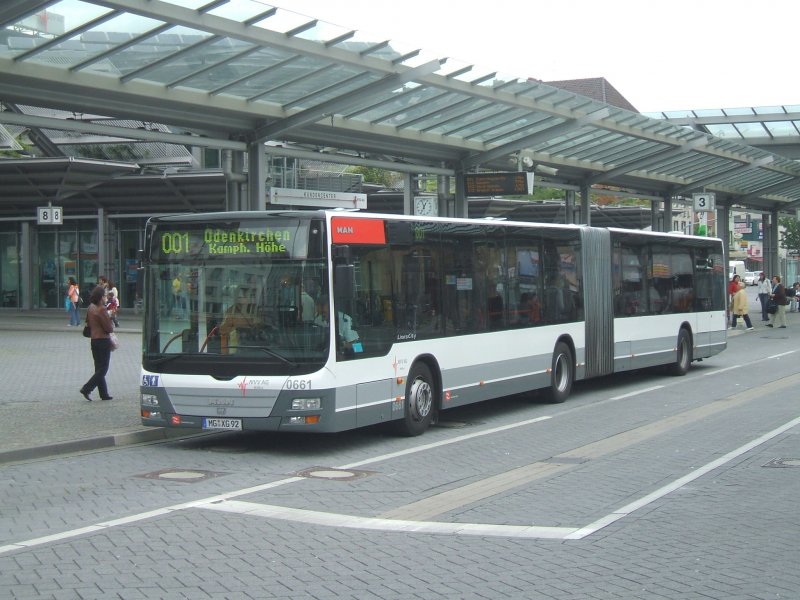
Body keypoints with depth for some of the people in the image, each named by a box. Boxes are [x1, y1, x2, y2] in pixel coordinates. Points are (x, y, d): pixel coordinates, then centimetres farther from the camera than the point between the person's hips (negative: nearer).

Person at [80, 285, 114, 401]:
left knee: (99, 369, 12)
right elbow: (109, 328, -17)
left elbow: (88, 323, 17)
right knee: (103, 369, -2)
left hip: (94, 340, 9)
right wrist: (112, 324, 2)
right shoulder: (101, 309, -18)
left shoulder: (91, 308, 8)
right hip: (103, 340, -9)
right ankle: (86, 389, -12)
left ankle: (104, 394, 16)